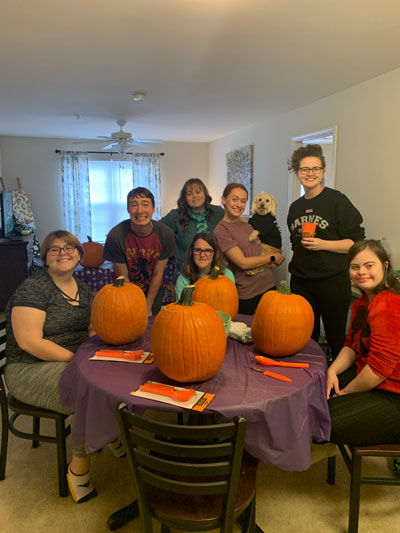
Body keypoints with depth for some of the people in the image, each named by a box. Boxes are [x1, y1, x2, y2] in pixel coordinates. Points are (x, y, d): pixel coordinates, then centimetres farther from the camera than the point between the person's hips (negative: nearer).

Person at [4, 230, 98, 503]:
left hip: (73, 361, 7)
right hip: (30, 369, -7)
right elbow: (30, 342, -20)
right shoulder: (33, 288, -12)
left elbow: (93, 330, 14)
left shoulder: (83, 290, 10)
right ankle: (79, 466, -6)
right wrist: (77, 358, -23)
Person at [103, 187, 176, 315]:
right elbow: (123, 277, -16)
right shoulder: (116, 236, -25)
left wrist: (148, 306, -7)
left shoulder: (165, 234, -19)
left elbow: (158, 274, -11)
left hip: (153, 291, 1)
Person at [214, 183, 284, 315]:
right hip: (245, 293, -6)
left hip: (268, 286, 6)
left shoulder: (248, 226, 12)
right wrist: (272, 258, -5)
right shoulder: (221, 230, -10)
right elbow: (242, 262, -14)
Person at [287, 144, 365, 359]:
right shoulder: (295, 207, 12)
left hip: (332, 281, -5)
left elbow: (357, 242, -10)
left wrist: (323, 244, -20)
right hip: (301, 282, 5)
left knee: (336, 338, 7)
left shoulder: (337, 200, -6)